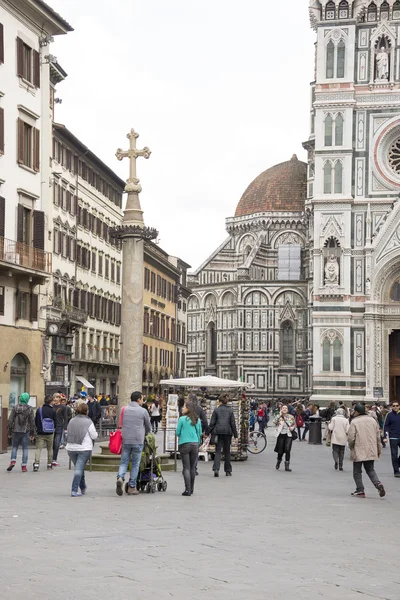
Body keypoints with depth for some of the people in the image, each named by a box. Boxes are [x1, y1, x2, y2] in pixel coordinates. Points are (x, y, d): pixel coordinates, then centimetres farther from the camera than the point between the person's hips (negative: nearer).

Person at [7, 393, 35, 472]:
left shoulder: (15, 408, -2)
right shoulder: (30, 409, -3)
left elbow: (10, 420, -1)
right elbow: (32, 422, 0)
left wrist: (9, 432, 6)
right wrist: (32, 433, 7)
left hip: (16, 431, 0)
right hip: (25, 432, 0)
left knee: (14, 447, 14)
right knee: (25, 448, 6)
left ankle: (12, 461, -7)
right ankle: (24, 466, 3)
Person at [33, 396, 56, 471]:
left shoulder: (39, 410, -3)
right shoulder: (53, 411, -5)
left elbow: (35, 421, 5)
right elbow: (55, 421, 1)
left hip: (40, 433, 0)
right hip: (50, 434, 0)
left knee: (38, 448, -4)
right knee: (50, 449, 15)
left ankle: (36, 463, -19)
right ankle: (49, 464, 20)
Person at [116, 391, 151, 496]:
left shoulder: (124, 410, 7)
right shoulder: (143, 411, -2)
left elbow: (121, 424, 15)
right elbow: (148, 427, 10)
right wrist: (144, 434, 30)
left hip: (125, 440, 3)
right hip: (138, 441, -3)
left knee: (124, 462, 8)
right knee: (135, 464, 6)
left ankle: (120, 478, -20)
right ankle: (132, 487, 8)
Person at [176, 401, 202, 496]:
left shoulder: (182, 419, -6)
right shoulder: (197, 420, 5)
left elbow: (177, 432, 0)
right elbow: (200, 433, 12)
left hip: (184, 444, -4)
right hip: (195, 444, 4)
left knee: (186, 467, -2)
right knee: (192, 467, 12)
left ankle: (188, 489, -8)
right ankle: (191, 489, 20)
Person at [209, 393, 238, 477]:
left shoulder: (216, 410, 1)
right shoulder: (230, 410, 4)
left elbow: (212, 423, -1)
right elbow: (233, 423, 2)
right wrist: (235, 435, 5)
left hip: (218, 432, -1)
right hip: (228, 432, 1)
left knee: (218, 451, -1)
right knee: (227, 452, 11)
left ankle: (216, 469, -19)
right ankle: (228, 471, 15)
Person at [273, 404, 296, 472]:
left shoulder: (291, 417, 5)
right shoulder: (279, 417, 1)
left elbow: (294, 424, 18)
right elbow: (274, 422, -18)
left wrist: (293, 427, -4)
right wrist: (280, 415, -20)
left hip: (288, 435, 0)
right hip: (281, 435, 0)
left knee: (287, 450, -16)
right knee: (280, 451, 3)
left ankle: (287, 466, -8)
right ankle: (278, 462, 36)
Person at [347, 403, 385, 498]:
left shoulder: (354, 422, -11)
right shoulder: (373, 421, 7)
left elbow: (351, 438, -14)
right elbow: (378, 437, 11)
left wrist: (351, 447, 5)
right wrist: (379, 450, 19)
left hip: (358, 452, -5)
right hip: (371, 451, 5)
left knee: (357, 472, 9)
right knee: (370, 470, 16)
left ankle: (360, 490, 7)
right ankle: (378, 484, -7)